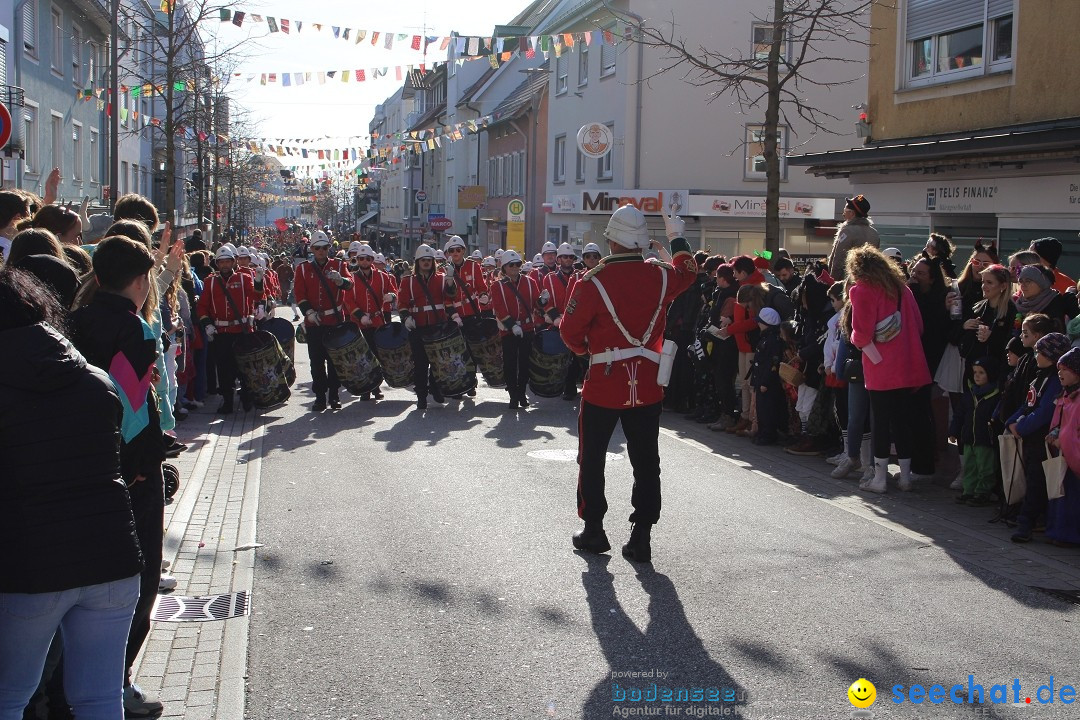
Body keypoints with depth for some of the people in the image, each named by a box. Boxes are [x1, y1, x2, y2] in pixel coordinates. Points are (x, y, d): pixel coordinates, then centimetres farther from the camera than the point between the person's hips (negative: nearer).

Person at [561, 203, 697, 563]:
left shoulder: (594, 281, -14)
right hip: (648, 385, 3)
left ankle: (593, 530, 20)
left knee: (592, 457, 13)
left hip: (603, 384, -3)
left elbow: (571, 331, -6)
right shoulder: (661, 276, -2)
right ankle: (641, 536, 10)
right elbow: (687, 270, 22)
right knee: (646, 462, 9)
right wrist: (677, 238, 39)